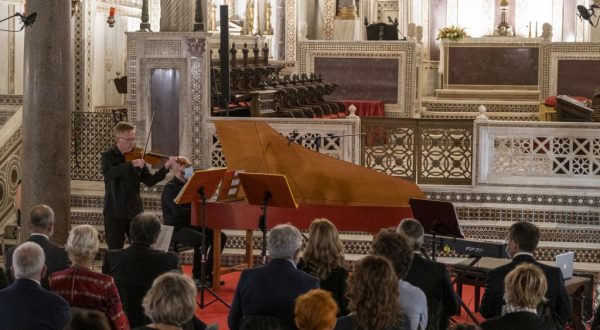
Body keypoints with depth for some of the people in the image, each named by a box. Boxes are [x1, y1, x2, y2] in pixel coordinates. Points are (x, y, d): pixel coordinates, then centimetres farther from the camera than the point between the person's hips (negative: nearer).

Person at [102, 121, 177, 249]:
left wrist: (166, 168, -15)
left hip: (135, 211, 2)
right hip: (114, 213, -2)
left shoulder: (137, 157, 5)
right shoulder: (108, 156, -2)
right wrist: (132, 164, -31)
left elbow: (149, 181, -2)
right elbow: (108, 172, -24)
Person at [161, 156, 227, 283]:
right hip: (177, 228, -9)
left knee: (221, 237, -7)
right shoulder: (170, 188, -11)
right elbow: (178, 211, -25)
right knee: (203, 239, -32)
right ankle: (197, 276, -17)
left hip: (191, 225, 9)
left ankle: (207, 273, -1)